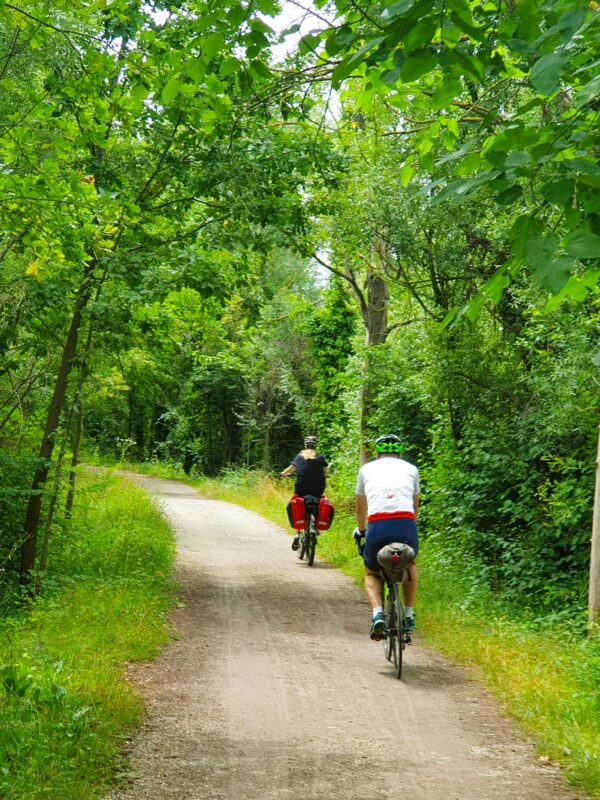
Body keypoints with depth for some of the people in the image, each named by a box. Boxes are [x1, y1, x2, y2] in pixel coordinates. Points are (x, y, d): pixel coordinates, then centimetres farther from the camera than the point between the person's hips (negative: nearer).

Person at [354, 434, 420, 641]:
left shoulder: (366, 469, 24)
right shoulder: (411, 469, 24)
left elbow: (360, 508, 37)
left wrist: (361, 530, 56)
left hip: (377, 527, -1)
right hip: (406, 526, 1)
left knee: (371, 574, 26)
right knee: (410, 565, 35)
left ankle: (377, 614, 0)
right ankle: (408, 615, 29)